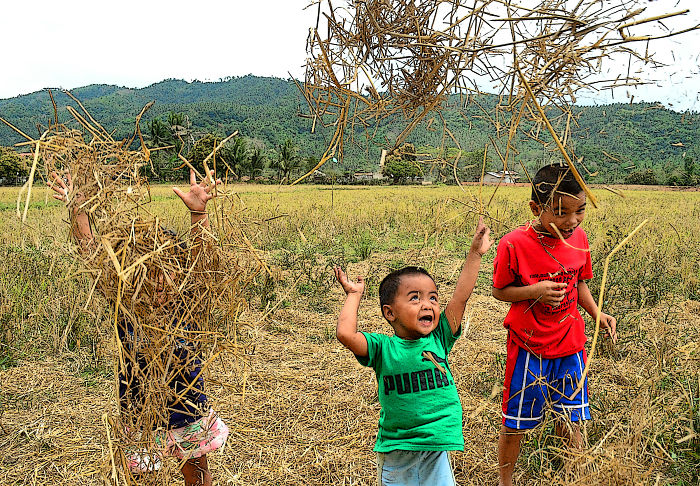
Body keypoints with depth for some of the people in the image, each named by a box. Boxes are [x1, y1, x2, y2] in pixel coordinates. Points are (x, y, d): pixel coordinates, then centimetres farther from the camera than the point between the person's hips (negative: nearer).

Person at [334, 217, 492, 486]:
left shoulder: (439, 340, -4)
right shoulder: (382, 348, -12)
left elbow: (461, 296, -9)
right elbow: (345, 334, -28)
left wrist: (475, 253, -9)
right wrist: (354, 295, -14)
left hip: (437, 448, 2)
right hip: (395, 451, -1)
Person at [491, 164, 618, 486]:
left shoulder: (578, 238, -4)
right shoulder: (514, 245, -20)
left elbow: (579, 283, 9)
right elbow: (499, 291, -10)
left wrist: (598, 314, -5)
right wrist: (535, 291, -26)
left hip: (570, 344, 4)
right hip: (529, 347, -4)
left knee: (570, 419, 18)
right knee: (515, 423, 11)